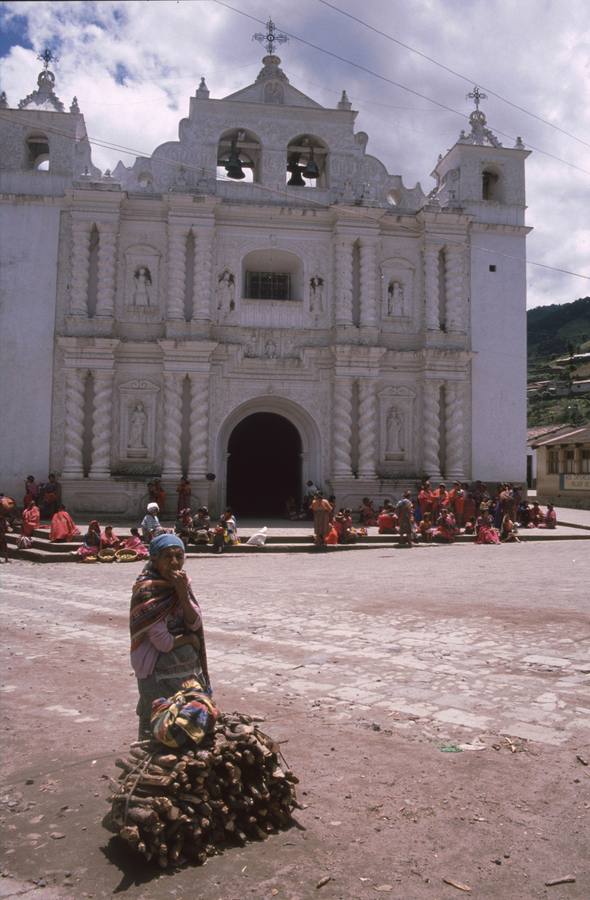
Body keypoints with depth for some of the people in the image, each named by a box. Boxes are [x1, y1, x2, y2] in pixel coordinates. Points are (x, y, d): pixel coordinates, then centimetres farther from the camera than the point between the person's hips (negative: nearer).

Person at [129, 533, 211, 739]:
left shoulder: (181, 582, 0)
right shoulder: (147, 589, -20)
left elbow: (195, 624, -7)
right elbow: (163, 642, -20)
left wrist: (182, 592, -19)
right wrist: (190, 639, -4)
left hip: (189, 666, 6)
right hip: (160, 670, -6)